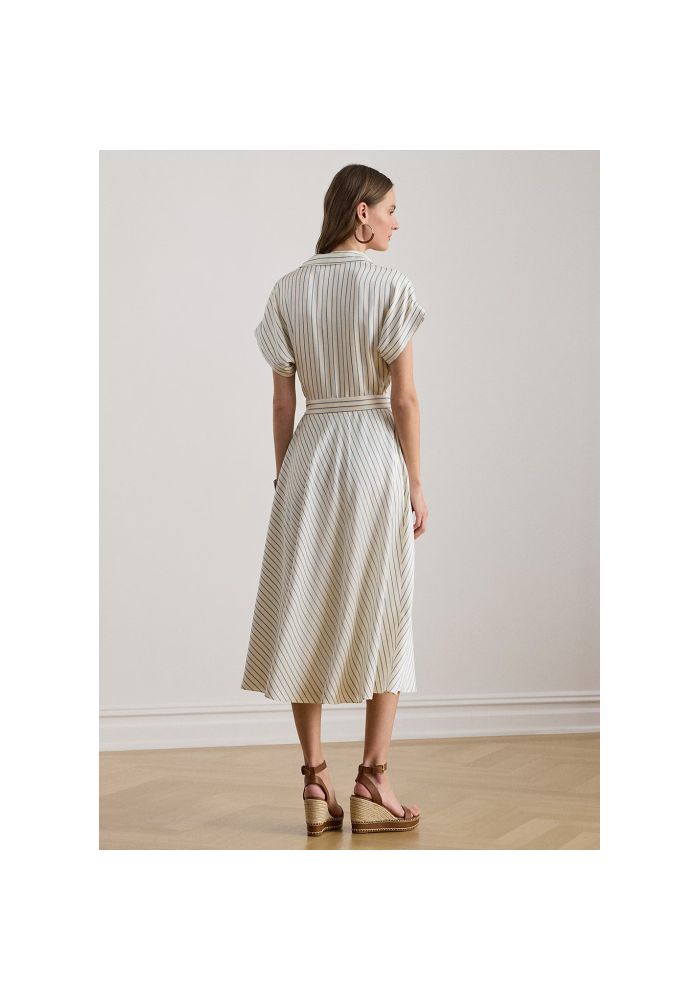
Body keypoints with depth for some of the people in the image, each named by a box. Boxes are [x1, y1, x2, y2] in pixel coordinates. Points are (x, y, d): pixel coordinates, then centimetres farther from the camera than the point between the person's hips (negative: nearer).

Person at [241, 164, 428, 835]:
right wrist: (416, 484, -2)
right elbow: (405, 399, -9)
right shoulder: (390, 288, -7)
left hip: (309, 455, 3)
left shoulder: (289, 291, 4)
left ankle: (316, 783, 11)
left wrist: (285, 478, 12)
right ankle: (372, 786, 7)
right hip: (375, 454, -3)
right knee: (381, 617, 5)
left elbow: (282, 403, 4)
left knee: (305, 615, 8)